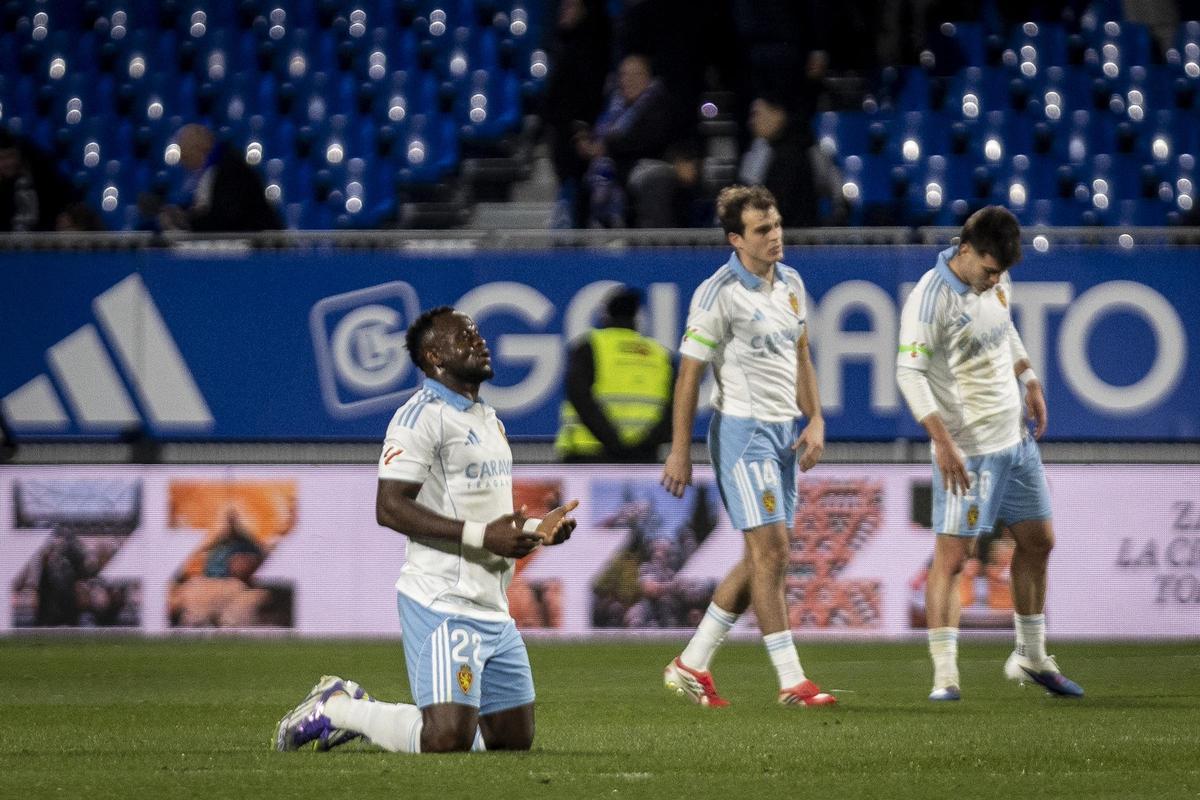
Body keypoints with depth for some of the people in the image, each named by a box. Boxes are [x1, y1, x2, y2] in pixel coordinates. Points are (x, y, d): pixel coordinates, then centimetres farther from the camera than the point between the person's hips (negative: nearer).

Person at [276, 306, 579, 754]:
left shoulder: (489, 421, 20)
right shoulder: (422, 418, -11)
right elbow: (390, 508, -20)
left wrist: (536, 531, 12)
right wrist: (481, 535, -23)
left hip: (493, 610, 9)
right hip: (443, 604, -9)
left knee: (515, 736, 9)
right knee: (447, 738, -19)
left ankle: (358, 711, 19)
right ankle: (336, 711, 4)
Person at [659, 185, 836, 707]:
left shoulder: (790, 283, 10)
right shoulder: (719, 294, -13)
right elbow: (690, 372, -11)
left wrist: (814, 420, 9)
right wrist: (680, 449, -12)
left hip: (783, 430, 8)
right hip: (742, 429, -8)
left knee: (761, 559, 9)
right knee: (771, 551, -11)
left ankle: (692, 664, 18)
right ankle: (791, 682, -10)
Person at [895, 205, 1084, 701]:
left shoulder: (995, 279, 4)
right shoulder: (930, 300, -20)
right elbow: (909, 373, -24)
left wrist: (1029, 381, 20)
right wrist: (942, 440, -31)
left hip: (1016, 437, 8)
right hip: (968, 451, -8)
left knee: (1037, 542, 15)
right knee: (952, 556, -11)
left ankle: (1031, 658, 30)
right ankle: (945, 675, -10)